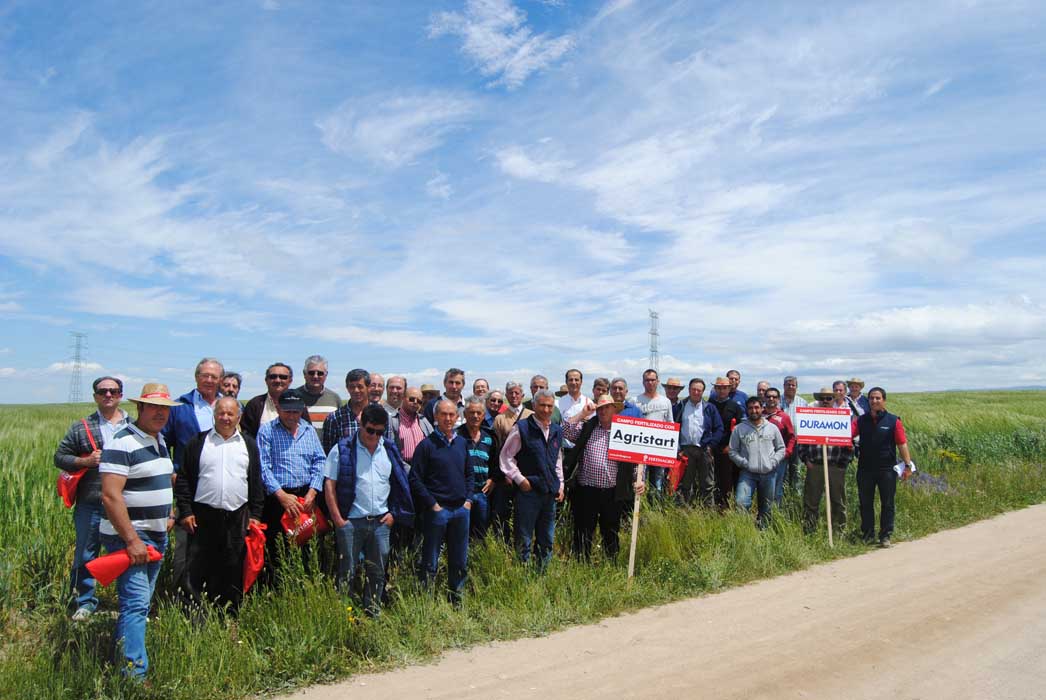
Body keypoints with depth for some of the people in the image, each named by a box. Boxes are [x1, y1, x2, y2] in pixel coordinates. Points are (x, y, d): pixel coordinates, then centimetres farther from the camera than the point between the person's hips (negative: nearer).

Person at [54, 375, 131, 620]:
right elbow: (60, 457, 6)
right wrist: (85, 461, -10)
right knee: (85, 554, 8)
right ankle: (85, 602, 24)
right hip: (90, 505, 0)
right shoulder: (81, 428, 6)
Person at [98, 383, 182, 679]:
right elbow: (110, 495, -22)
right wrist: (131, 540, -22)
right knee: (136, 603, -11)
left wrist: (169, 515, 19)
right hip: (129, 536, -9)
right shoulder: (122, 443, -16)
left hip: (157, 535, 9)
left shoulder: (160, 441, 12)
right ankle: (134, 674, -6)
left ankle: (120, 653, 30)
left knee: (142, 600, 16)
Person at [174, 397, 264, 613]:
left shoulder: (249, 444, 10)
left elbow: (256, 482, 10)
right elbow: (183, 479, 5)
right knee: (198, 571, 2)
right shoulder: (198, 442, 5)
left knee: (234, 571, 7)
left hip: (238, 518, 1)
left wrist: (255, 515, 5)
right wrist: (185, 512, -3)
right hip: (203, 517, -1)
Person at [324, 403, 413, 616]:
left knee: (378, 572, 11)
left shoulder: (390, 450, 7)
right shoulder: (342, 449, -4)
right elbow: (329, 486, -5)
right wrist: (338, 519, -9)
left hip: (381, 521, 4)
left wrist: (393, 513, 5)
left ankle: (373, 613, 23)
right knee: (346, 572, 2)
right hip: (351, 521, -4)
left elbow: (400, 484, 14)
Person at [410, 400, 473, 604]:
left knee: (460, 561, 13)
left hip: (461, 509, 5)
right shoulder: (427, 445, -7)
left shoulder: (461, 443, 10)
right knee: (430, 562, 3)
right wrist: (432, 505, -12)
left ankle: (456, 601, 26)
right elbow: (415, 480, -10)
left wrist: (468, 499, 7)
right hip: (436, 510, -5)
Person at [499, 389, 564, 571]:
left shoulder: (557, 431, 11)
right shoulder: (521, 428, -7)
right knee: (524, 539, 1)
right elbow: (506, 456, -6)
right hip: (528, 490, -6)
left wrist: (560, 484, 14)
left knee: (547, 540, 14)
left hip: (550, 493, 6)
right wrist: (520, 479, -11)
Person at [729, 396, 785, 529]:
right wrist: (744, 463, -10)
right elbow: (733, 451, 4)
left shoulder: (772, 428, 7)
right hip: (748, 473, -2)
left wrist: (773, 462, -3)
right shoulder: (739, 429, 3)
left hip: (768, 473, 2)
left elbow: (781, 448, 12)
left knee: (766, 507, 10)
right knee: (740, 503, -19)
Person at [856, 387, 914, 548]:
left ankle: (885, 536, 14)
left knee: (887, 504, 4)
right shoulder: (861, 420, 5)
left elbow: (902, 444, -4)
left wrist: (908, 464, -9)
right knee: (865, 503, 9)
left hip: (887, 469, -2)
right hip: (865, 468, 2)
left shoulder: (893, 421, -1)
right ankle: (867, 534, 20)